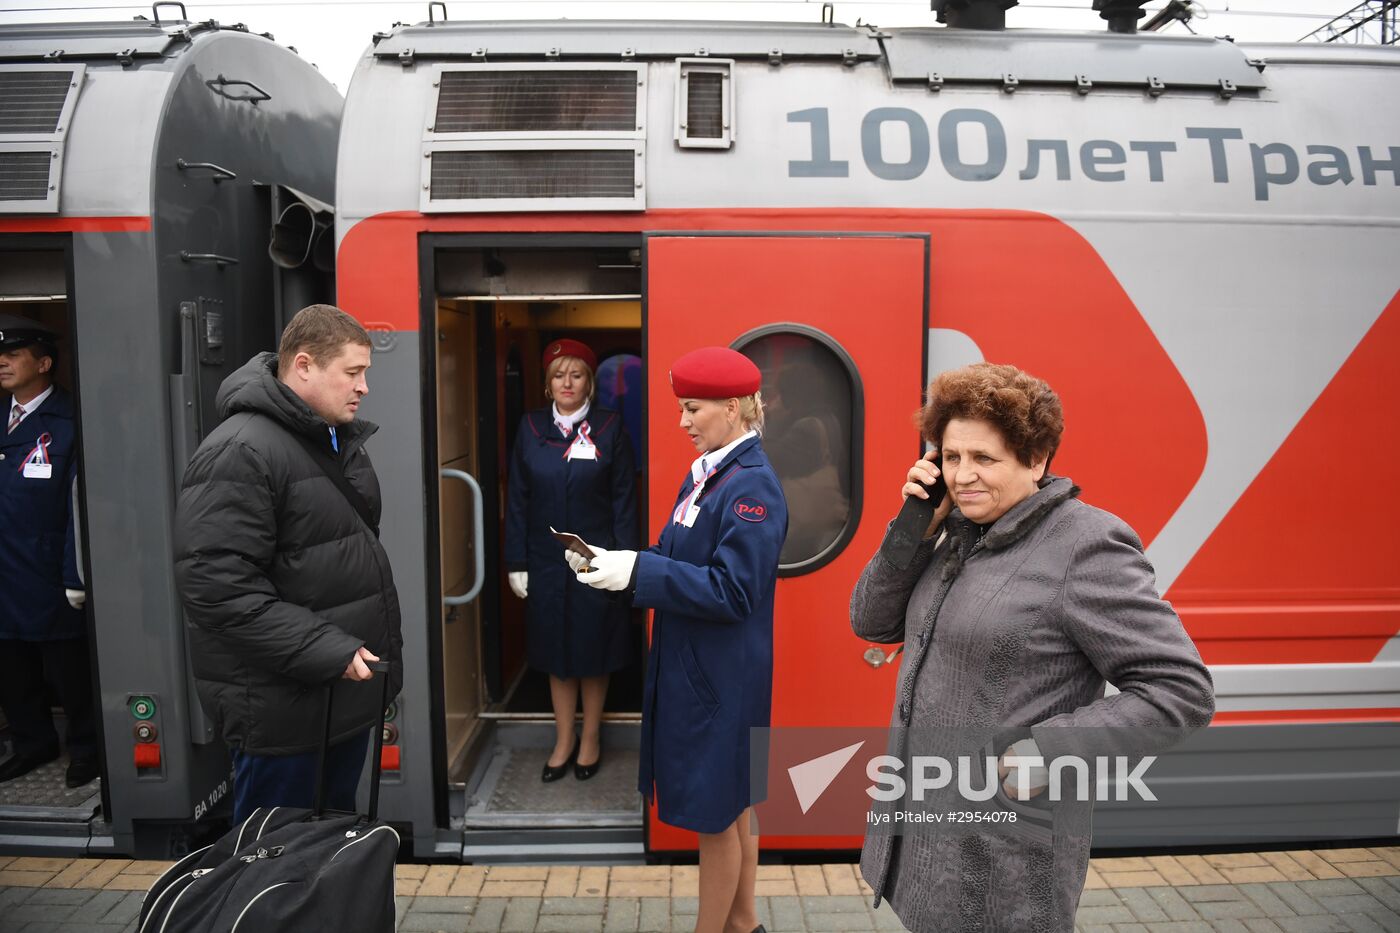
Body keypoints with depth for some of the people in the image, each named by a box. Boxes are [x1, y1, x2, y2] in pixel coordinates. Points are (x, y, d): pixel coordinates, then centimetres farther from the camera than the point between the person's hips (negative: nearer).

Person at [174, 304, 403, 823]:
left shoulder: (342, 441, 11)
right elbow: (217, 586, -25)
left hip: (349, 688, 9)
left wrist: (380, 646, 16)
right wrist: (329, 652, -24)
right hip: (281, 704, -8)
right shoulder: (239, 452, -18)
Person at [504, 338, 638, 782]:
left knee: (592, 651, 10)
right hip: (546, 561, 2)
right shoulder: (531, 427, 1)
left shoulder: (610, 427, -6)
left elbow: (624, 499, -5)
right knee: (555, 651, 13)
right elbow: (517, 498, 3)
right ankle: (564, 740, 29)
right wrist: (517, 562, 0)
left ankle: (590, 737, 29)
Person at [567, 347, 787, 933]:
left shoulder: (753, 486, -19)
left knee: (716, 813, 8)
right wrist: (611, 561, -4)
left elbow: (732, 592, -24)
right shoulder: (704, 473, 7)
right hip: (690, 666, 9)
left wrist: (637, 571, -27)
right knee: (730, 807, 22)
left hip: (720, 678, -9)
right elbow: (679, 561, 10)